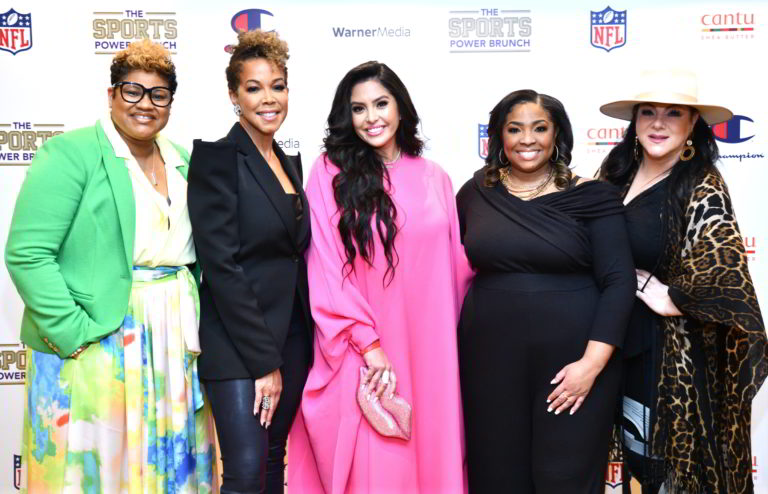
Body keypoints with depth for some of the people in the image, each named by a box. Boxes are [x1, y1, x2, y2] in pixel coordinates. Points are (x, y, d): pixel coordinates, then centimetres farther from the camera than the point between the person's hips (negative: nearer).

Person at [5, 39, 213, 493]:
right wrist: (74, 333, -18)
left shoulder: (182, 162, 12)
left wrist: (195, 328, 6)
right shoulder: (70, 153, -8)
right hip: (95, 347, -6)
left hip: (175, 348, 6)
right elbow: (27, 254, -14)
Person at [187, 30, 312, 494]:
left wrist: (285, 355, 9)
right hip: (238, 346, -7)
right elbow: (222, 266, -16)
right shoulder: (217, 158, -10)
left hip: (291, 339, 7)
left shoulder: (289, 163, 12)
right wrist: (263, 360, -17)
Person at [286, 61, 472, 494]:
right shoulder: (330, 172, -2)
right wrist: (369, 343, -12)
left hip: (428, 350, 3)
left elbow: (454, 268, 12)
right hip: (359, 353, -3)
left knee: (428, 454, 9)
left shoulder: (434, 178, 9)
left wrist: (453, 347, 7)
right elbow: (327, 267, -7)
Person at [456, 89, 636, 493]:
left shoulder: (591, 197, -4)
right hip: (490, 361, 2)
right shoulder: (476, 193, 4)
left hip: (572, 361, -2)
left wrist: (593, 362, -15)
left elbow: (619, 282, -7)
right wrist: (454, 345, 6)